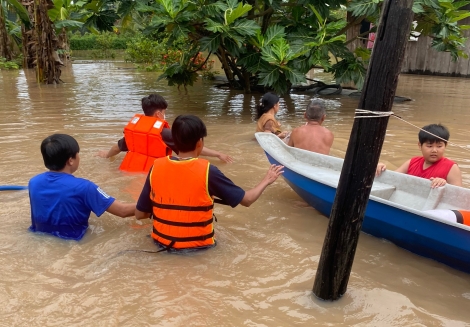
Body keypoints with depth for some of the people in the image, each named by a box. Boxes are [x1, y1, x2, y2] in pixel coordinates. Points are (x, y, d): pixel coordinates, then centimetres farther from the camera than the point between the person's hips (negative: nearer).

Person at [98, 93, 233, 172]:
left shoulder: (133, 125, 8)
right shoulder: (164, 132, -10)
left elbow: (119, 147, 26)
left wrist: (106, 155, 48)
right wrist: (218, 154, -5)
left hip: (129, 170, 7)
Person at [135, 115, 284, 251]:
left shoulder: (156, 167, -11)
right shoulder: (207, 171, -20)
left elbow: (139, 214, -4)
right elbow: (247, 200, -11)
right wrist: (267, 180, 7)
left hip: (162, 241, 3)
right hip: (197, 244, -2)